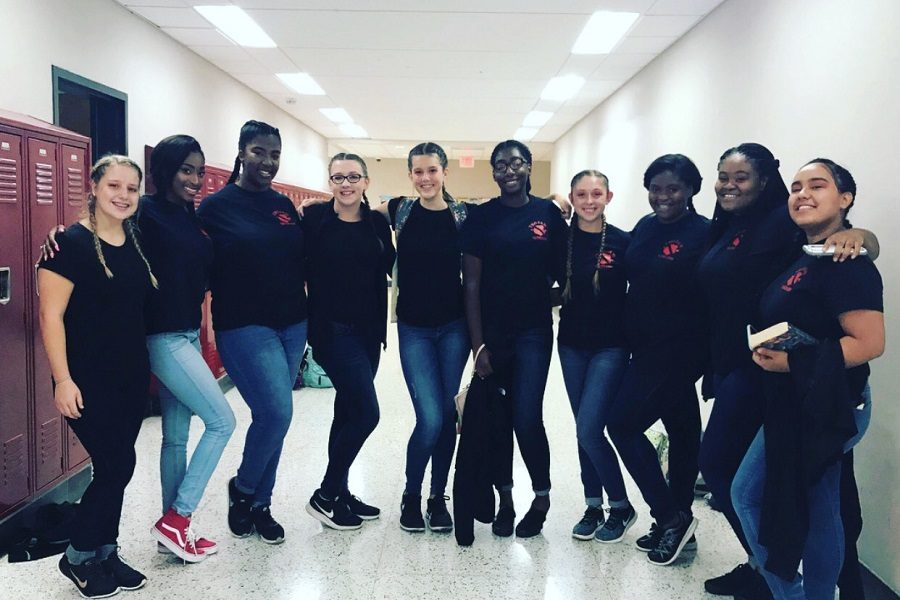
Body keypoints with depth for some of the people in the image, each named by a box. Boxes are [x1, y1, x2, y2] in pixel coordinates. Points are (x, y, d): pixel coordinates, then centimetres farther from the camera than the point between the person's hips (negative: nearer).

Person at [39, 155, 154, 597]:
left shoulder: (138, 243, 8)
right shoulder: (71, 243, -12)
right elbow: (51, 315, -14)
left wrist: (148, 365, 15)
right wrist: (63, 379, -18)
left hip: (132, 377, 6)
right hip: (88, 380, -6)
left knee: (113, 468, 13)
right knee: (117, 466, -6)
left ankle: (105, 555, 28)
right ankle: (77, 557, 17)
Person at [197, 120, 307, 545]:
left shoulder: (284, 206, 11)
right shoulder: (216, 206, -4)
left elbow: (303, 262, 15)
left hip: (291, 325, 5)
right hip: (244, 328, -5)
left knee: (271, 415, 10)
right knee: (277, 414, -13)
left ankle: (259, 505, 25)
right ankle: (242, 489, 14)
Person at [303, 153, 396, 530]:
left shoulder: (378, 224, 6)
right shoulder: (314, 218, -6)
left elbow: (390, 269, 2)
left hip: (368, 331, 6)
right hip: (332, 329, -5)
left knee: (349, 411, 14)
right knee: (366, 413, -10)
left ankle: (339, 494, 28)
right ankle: (324, 496, 7)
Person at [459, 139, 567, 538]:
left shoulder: (548, 214, 1)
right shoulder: (480, 217, -1)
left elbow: (561, 271, 7)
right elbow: (471, 284, -4)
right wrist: (478, 344, -7)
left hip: (533, 332, -1)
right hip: (491, 332, 1)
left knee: (527, 417, -6)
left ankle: (542, 496, 16)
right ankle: (505, 499, 24)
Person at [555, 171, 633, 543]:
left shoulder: (622, 242, -8)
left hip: (610, 346, -4)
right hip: (572, 344, 4)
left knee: (589, 430, -9)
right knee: (585, 430, 12)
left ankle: (621, 507, 12)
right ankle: (593, 507, 27)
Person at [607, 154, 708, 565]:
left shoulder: (704, 234, -14)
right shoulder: (645, 227, 7)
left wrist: (706, 356, -17)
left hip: (678, 350, -7)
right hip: (645, 346, 7)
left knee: (623, 424, -6)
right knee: (681, 430, 15)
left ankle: (671, 516, 8)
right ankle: (678, 523, 27)